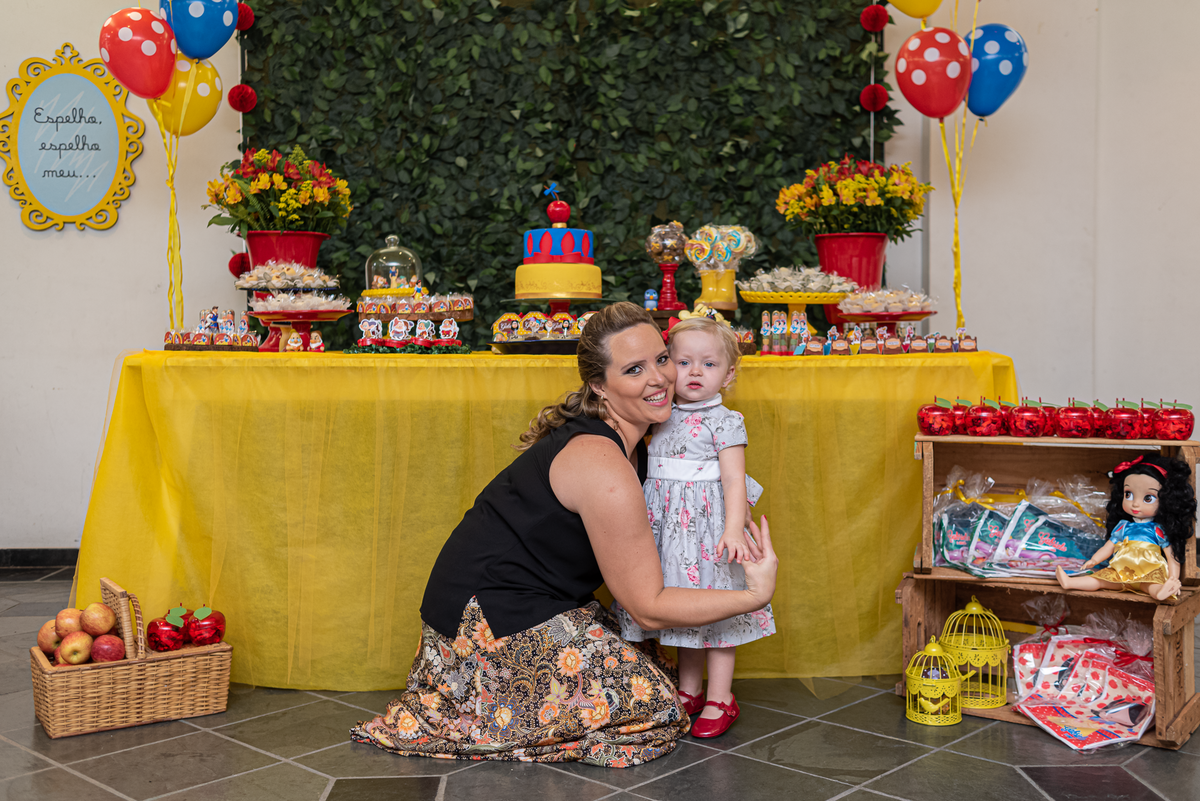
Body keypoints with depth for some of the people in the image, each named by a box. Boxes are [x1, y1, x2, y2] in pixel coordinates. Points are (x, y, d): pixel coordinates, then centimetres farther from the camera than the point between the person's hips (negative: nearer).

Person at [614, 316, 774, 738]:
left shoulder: (725, 422, -9)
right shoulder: (661, 418, 8)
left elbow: (734, 480, -16)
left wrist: (734, 530, -27)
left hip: (707, 526, -6)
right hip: (668, 528, 6)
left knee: (715, 611, 1)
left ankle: (720, 700, 13)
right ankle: (689, 692, 28)